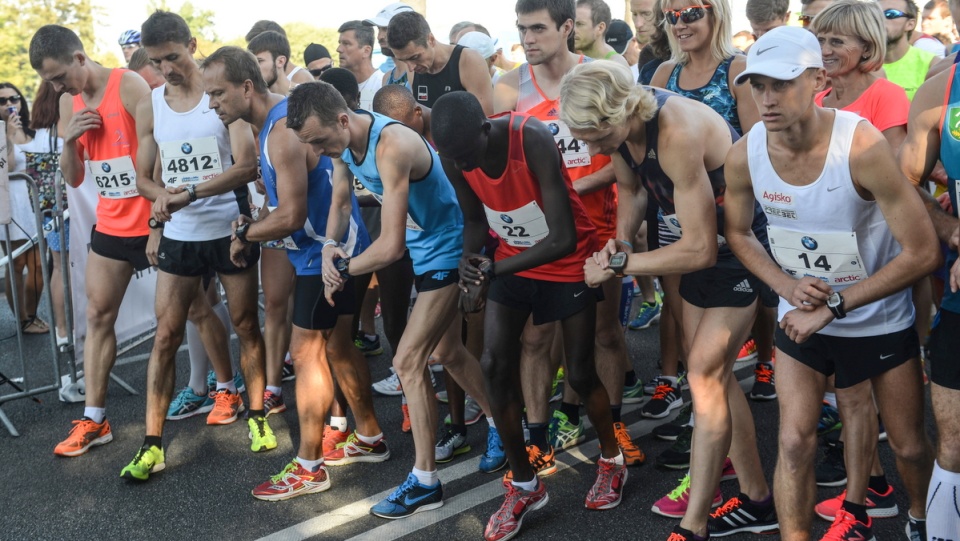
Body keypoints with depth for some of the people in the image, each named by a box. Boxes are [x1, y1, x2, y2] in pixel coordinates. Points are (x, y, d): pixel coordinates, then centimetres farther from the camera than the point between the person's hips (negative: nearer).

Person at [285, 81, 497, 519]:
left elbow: (391, 246, -33)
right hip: (427, 251, 9)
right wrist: (329, 250, -11)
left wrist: (343, 269, -18)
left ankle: (425, 482, 1)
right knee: (446, 352, 20)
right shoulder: (342, 140, -6)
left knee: (408, 360, -10)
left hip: (447, 250, -9)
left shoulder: (391, 146, -32)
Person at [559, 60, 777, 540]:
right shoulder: (618, 126, -9)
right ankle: (757, 501, 25)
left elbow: (700, 250, -29)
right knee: (712, 375, 11)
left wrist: (618, 264, -22)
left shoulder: (678, 133, -34)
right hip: (701, 242, 8)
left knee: (704, 375, -10)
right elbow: (632, 190, 11)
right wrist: (618, 243, -9)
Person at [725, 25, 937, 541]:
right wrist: (787, 285, -15)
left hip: (880, 318, -2)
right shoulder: (743, 155, -17)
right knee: (794, 441, -3)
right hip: (802, 315, 2)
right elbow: (738, 233, 3)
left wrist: (831, 308, -22)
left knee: (910, 445, 12)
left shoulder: (862, 146, -28)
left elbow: (922, 252, -24)